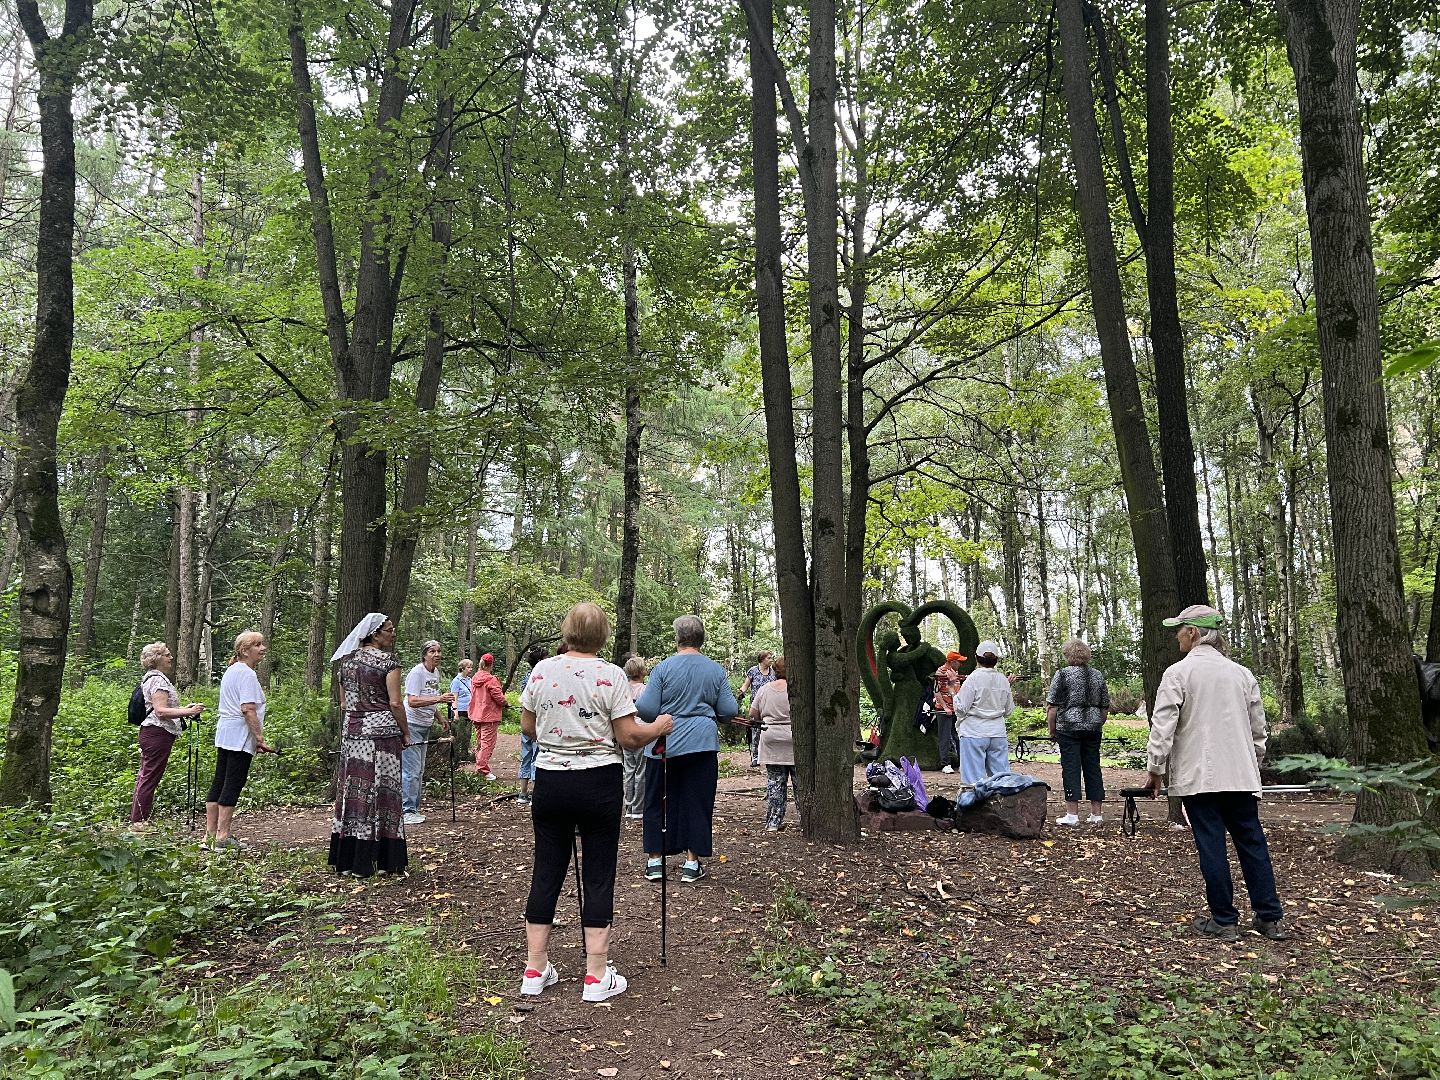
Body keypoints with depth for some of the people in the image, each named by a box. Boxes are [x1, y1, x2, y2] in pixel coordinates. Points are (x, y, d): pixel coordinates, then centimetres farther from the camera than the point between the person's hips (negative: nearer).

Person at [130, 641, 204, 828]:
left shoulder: (151, 678, 20)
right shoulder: (157, 680, -14)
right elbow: (160, 711, -23)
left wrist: (184, 710, 20)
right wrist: (188, 712, -23)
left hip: (150, 733, 11)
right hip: (158, 734, -11)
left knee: (145, 777, 14)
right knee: (150, 778, -6)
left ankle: (136, 820, 20)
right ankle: (139, 821, -2)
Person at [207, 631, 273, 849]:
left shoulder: (231, 670, 19)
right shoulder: (247, 674, -14)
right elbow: (248, 709, -21)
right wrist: (260, 738, -18)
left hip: (224, 734, 10)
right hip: (240, 737, -10)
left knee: (219, 783, 12)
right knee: (233, 785, -6)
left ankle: (210, 833, 17)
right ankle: (223, 836, -5)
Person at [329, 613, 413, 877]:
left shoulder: (347, 660, 11)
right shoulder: (388, 661, -8)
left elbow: (344, 702, 15)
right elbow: (395, 703, -12)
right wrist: (405, 732, -2)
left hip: (352, 731, 6)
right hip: (381, 731, -6)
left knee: (353, 790, 9)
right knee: (380, 791, -1)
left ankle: (346, 858, 14)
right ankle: (384, 860, 4)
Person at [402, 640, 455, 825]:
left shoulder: (436, 672, 9)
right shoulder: (417, 672, -17)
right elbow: (412, 701, -28)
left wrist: (439, 719, 17)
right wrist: (439, 699, -34)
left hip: (424, 726, 9)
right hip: (411, 725, -9)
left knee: (419, 770, 13)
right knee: (411, 769, -8)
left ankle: (414, 809, 22)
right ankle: (407, 811, -1)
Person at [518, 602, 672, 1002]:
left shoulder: (541, 671, 0)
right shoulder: (610, 675, -11)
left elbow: (527, 727, 10)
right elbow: (629, 736, -11)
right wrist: (659, 726, 7)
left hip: (549, 779, 4)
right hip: (598, 782, -3)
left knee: (546, 872, 12)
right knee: (598, 875, 5)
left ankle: (535, 971, 21)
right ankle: (597, 977, 10)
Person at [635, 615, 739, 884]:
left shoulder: (663, 668, -8)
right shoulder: (716, 670, 1)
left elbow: (648, 709, -10)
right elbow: (729, 711, 2)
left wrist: (634, 700, 11)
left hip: (664, 745, -1)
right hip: (702, 744, 1)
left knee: (658, 801, 11)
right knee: (697, 802, 8)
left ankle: (654, 860, 16)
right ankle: (692, 862, 11)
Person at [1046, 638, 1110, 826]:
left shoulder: (1063, 674, -5)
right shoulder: (1098, 676, 10)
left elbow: (1051, 706, -8)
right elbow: (1105, 707, 14)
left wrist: (1052, 731, 0)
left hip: (1069, 728, -5)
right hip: (1093, 728, 5)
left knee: (1070, 768, -2)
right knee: (1093, 768, 10)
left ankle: (1072, 814, -2)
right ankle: (1097, 814, 13)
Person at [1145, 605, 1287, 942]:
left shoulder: (1178, 672, -8)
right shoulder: (1241, 674, 8)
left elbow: (1163, 725, -11)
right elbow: (1258, 727, 15)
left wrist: (1155, 768, -3)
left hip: (1198, 775, -5)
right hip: (1241, 775, 5)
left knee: (1211, 847, 1)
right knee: (1252, 842, 12)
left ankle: (1223, 921, 7)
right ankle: (1269, 918, 17)